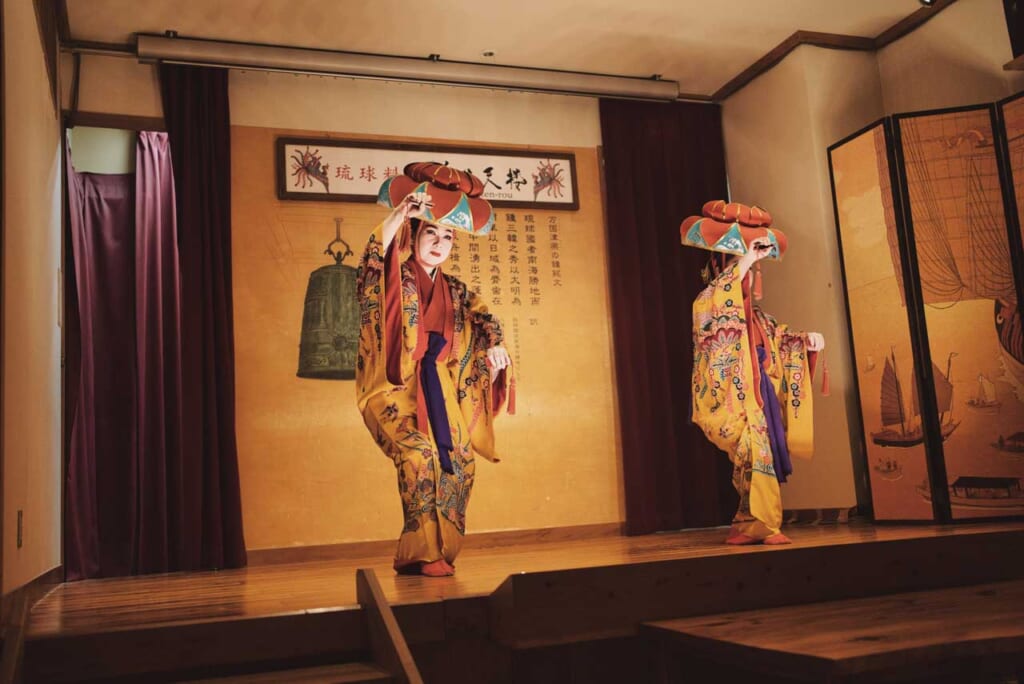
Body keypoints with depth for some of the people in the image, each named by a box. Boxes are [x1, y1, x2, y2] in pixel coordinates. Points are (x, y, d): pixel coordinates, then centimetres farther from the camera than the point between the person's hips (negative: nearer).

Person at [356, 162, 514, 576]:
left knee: (460, 463, -4)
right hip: (395, 388, -5)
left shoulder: (454, 291, 15)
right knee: (420, 456, -23)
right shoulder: (397, 279, 0)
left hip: (439, 392, 5)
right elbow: (373, 262, -22)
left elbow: (483, 318, 2)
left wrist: (494, 344, -20)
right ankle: (424, 552, -14)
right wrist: (400, 215, -30)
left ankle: (438, 550, 8)